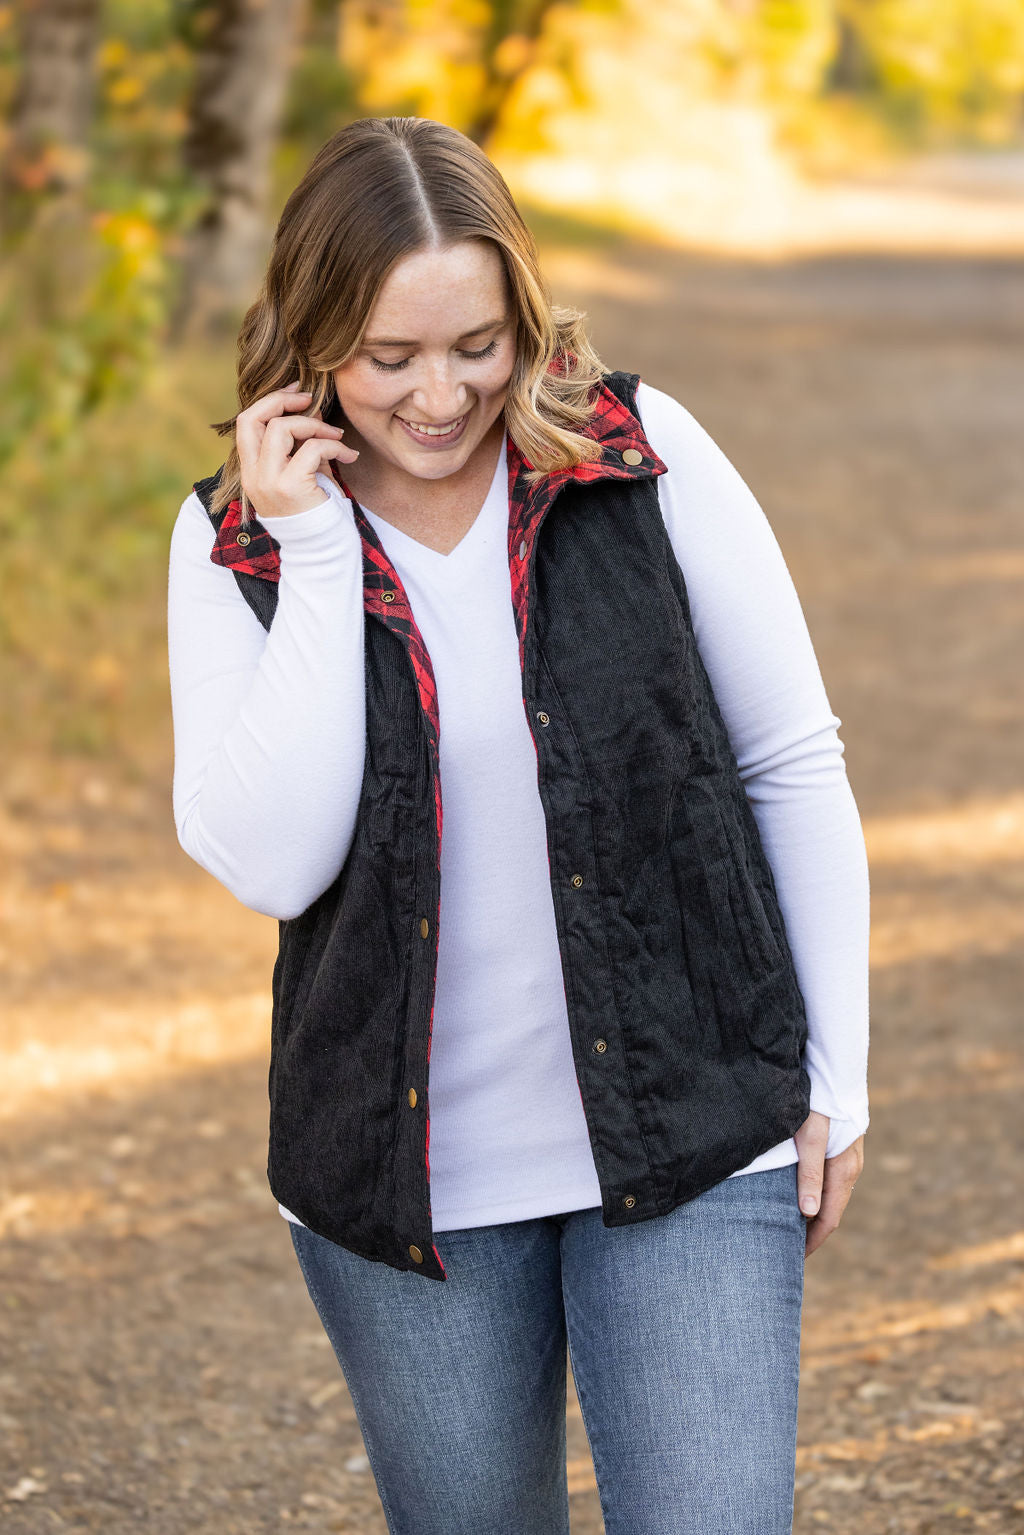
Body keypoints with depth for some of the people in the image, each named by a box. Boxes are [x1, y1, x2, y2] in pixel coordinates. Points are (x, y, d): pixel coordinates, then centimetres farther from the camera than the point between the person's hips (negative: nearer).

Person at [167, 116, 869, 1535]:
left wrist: (835, 1078, 1)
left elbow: (794, 765, 2)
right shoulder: (236, 541, -4)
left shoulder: (647, 458, -6)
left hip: (688, 1146, -1)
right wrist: (315, 554, -18)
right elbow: (268, 862, -17)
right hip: (408, 1177, 1)